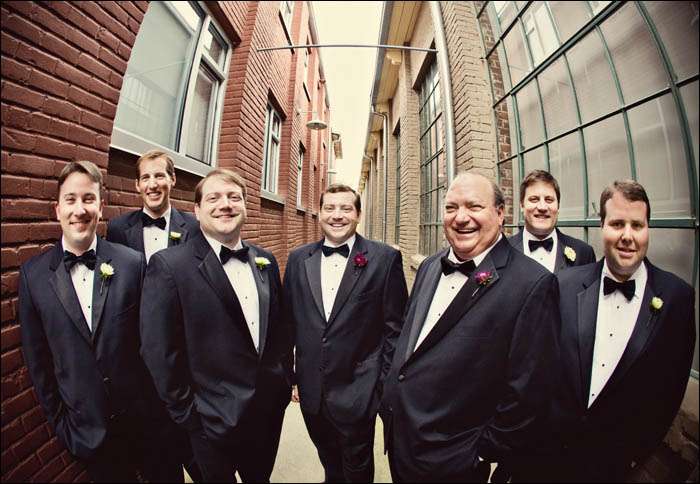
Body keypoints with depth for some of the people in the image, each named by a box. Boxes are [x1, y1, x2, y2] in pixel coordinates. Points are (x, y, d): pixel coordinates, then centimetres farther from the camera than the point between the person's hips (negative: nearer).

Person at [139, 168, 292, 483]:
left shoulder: (265, 262, -1)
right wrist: (187, 415, -9)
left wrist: (285, 381, 6)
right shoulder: (168, 265, -16)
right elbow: (159, 351, -14)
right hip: (214, 421, -4)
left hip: (271, 409, 5)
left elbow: (279, 328, 5)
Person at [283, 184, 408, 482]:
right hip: (310, 390, 4)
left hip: (358, 391, -3)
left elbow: (395, 328, -9)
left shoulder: (385, 259, -13)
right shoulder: (298, 259, -2)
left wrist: (388, 383, -6)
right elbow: (289, 321, 3)